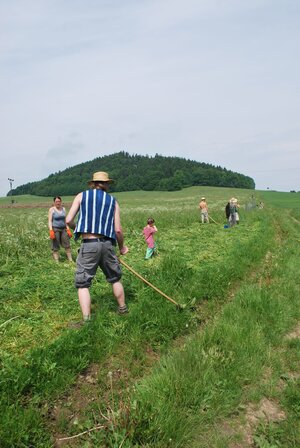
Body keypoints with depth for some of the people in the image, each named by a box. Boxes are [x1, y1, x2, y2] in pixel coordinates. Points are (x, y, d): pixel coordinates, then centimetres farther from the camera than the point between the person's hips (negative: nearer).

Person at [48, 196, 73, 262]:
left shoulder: (63, 209, 9)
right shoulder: (51, 209, -6)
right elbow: (49, 221, -10)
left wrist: (68, 229, 7)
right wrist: (51, 231, -21)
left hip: (63, 229, 5)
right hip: (55, 229, -5)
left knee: (67, 244, 4)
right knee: (55, 246, 0)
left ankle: (71, 260, 9)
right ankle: (57, 262, 5)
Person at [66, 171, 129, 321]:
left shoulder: (81, 196, 8)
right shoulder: (113, 201, 11)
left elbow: (68, 220, 0)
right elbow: (118, 230, 4)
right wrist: (122, 247, 21)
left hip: (88, 244, -2)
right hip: (107, 244, 3)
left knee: (82, 283, 5)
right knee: (115, 279, 22)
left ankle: (87, 320, -2)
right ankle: (123, 309, 35)